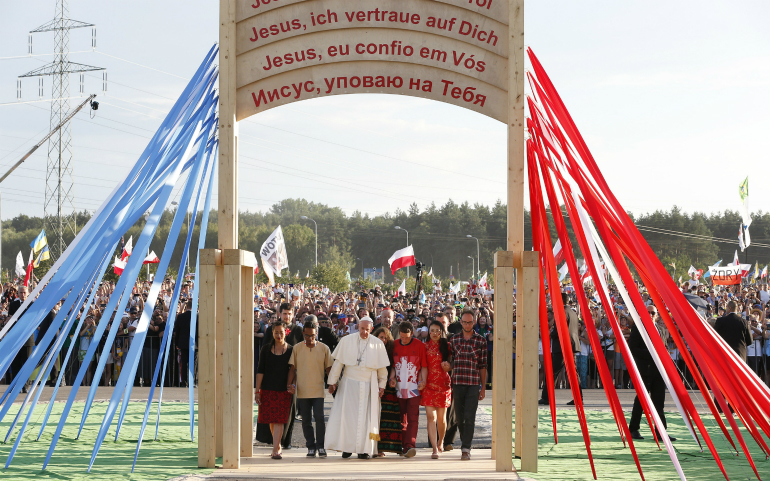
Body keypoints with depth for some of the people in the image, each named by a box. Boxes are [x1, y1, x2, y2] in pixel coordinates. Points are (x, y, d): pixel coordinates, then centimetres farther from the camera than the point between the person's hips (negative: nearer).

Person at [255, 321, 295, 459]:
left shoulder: (290, 351, 3)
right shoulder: (266, 350, 5)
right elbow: (260, 371, 4)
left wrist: (293, 386, -9)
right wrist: (257, 390, 0)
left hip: (284, 390, -2)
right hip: (268, 389, 2)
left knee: (279, 420, -9)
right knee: (271, 420, 7)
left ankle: (275, 450, -12)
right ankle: (278, 446, 25)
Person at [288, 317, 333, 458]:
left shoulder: (323, 348, 2)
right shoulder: (297, 348, 4)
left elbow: (329, 368, 7)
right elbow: (292, 368, 7)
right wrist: (289, 385, -3)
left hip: (318, 390, -2)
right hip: (302, 391, 2)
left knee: (319, 417, -11)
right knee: (306, 420, 6)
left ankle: (321, 446, 0)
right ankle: (311, 447, 14)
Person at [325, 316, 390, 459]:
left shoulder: (378, 344, 0)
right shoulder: (346, 341, -1)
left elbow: (382, 367, 8)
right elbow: (338, 362, 3)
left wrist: (382, 385, 7)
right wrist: (333, 382, 1)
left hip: (368, 385, 0)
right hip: (349, 382, 0)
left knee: (366, 417, -1)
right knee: (347, 415, -3)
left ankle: (365, 449, 3)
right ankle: (347, 448, 3)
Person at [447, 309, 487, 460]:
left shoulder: (481, 341, 4)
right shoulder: (454, 339, 9)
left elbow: (483, 366, 5)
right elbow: (450, 362, 11)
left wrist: (483, 387, 4)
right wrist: (449, 385, 7)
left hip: (474, 383, -2)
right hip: (457, 383, 2)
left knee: (469, 417, -8)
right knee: (459, 416, 7)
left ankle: (466, 449, -7)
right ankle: (465, 443, 25)